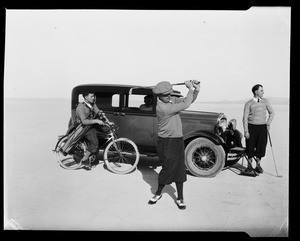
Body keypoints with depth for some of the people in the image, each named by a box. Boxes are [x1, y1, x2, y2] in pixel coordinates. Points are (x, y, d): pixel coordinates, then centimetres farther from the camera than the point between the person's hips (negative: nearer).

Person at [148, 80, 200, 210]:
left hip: (178, 141, 8)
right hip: (166, 142, -7)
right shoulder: (162, 107, -21)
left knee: (179, 170, 9)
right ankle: (158, 193, 26)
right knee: (168, 169, 1)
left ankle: (180, 198, 21)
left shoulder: (172, 102, 7)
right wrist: (190, 89, -16)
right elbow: (185, 105, -24)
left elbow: (189, 100, 9)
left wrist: (196, 90, -8)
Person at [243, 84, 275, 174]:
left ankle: (258, 165, 18)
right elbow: (245, 118, -6)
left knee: (261, 146, 3)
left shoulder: (265, 101, 6)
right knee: (250, 147, 3)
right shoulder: (249, 103, -5)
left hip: (262, 127, 3)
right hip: (251, 126, -3)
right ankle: (249, 165, 21)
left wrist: (268, 123, 8)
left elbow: (271, 113, 18)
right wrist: (246, 131, -11)